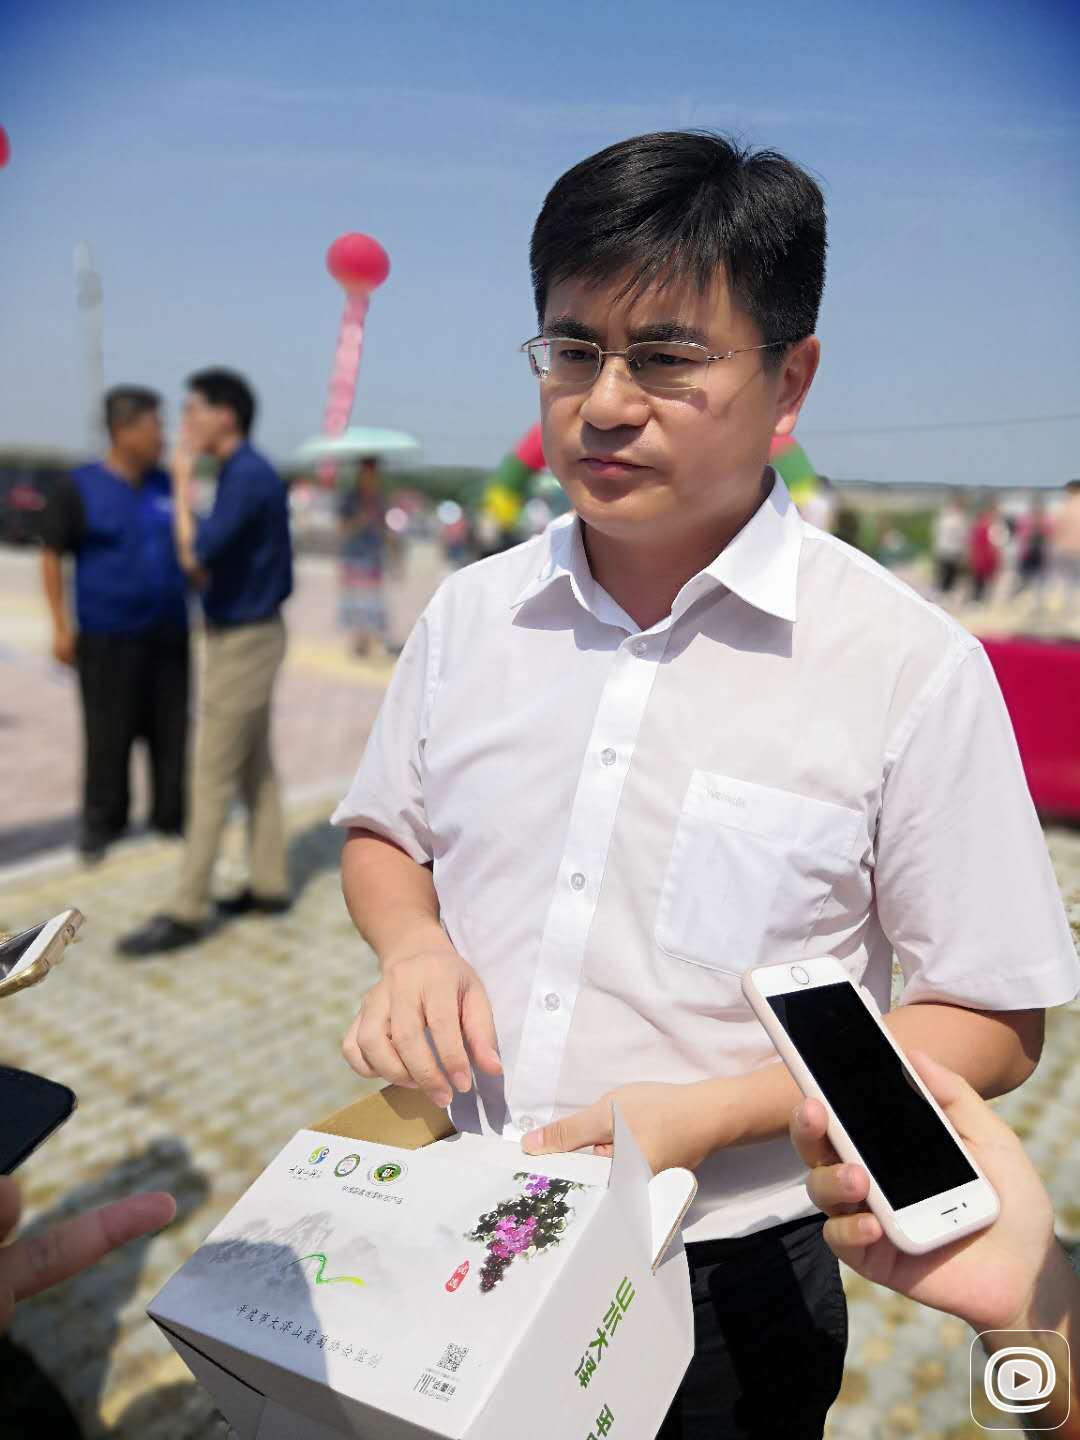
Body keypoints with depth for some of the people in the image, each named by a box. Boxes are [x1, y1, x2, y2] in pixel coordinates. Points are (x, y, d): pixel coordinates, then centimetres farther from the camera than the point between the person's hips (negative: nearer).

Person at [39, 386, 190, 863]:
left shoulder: (167, 486, 6)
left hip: (168, 632, 4)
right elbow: (52, 556, -2)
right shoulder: (81, 488, -5)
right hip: (108, 636, -4)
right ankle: (101, 821, 18)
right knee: (109, 733, 3)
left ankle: (171, 814, 19)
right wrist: (61, 627, -7)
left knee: (171, 729, 7)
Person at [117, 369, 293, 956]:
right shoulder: (247, 472, 12)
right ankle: (268, 885, 23)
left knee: (212, 778, -5)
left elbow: (195, 554, -25)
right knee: (255, 769, 14)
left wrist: (182, 481, -17)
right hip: (246, 633, 10)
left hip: (242, 641, -10)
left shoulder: (248, 477, -19)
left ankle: (186, 912, 3)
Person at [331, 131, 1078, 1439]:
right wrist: (414, 947, -12)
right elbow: (382, 835, 10)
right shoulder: (467, 615, -4)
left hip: (723, 1283, -3)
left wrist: (706, 1112, -21)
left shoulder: (909, 665, -17)